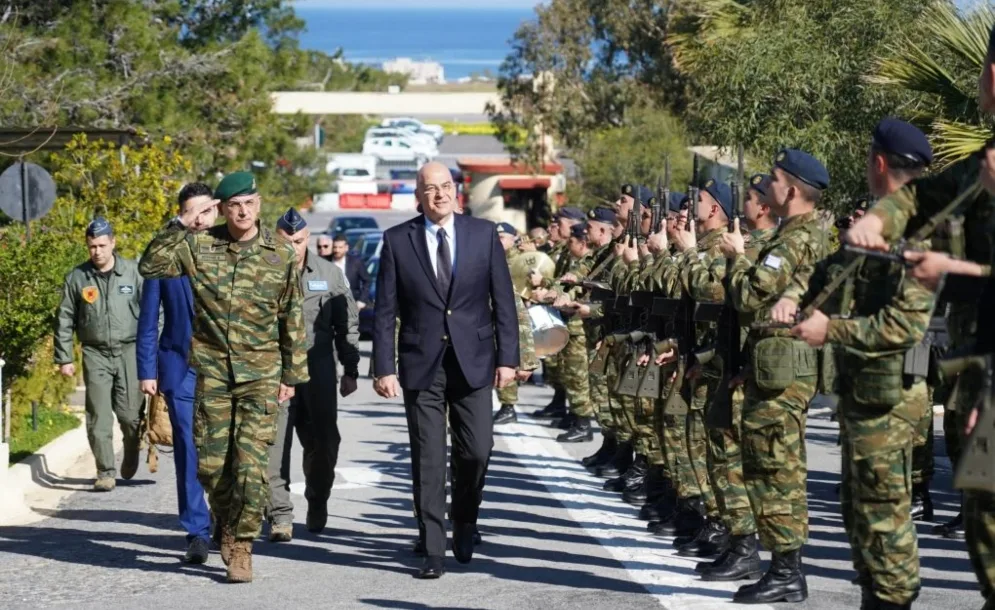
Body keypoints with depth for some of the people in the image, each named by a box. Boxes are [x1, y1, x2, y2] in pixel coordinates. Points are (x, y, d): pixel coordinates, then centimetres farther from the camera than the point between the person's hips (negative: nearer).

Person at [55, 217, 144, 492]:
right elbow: (64, 321, 7)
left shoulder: (133, 272, -1)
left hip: (129, 351, -1)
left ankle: (132, 454, 30)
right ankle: (105, 472, 1)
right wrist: (64, 358, 4)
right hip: (95, 354, 1)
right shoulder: (77, 278, 2)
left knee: (129, 413, 1)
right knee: (99, 416, -5)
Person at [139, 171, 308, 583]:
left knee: (252, 464, -9)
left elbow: (292, 319, 6)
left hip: (261, 373, -1)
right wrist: (181, 223, -13)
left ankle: (241, 546, 3)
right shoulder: (199, 247, 1)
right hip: (211, 370, 1)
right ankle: (228, 525, 30)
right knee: (210, 463, 4)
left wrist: (291, 375, 7)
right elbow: (151, 266, -7)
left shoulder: (281, 254, 1)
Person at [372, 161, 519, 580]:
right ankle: (433, 550, 7)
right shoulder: (397, 240, 2)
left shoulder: (483, 234, 4)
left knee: (476, 451, -2)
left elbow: (503, 300, 4)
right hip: (421, 365, -1)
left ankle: (464, 525, 26)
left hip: (473, 361, 1)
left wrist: (507, 357, -2)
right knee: (428, 461, 0)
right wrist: (384, 367, -6)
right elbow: (385, 310, 1)